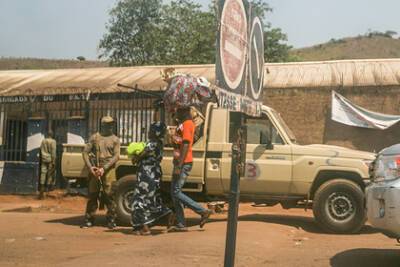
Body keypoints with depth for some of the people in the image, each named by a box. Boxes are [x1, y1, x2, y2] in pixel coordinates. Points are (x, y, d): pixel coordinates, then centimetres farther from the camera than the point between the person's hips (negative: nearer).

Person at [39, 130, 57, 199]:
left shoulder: (43, 141, 8)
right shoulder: (53, 141, -8)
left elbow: (41, 150, 12)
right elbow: (53, 152, -11)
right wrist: (53, 161, -9)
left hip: (43, 159, 4)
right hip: (50, 160, -4)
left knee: (43, 173, 0)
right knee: (50, 174, 7)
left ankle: (41, 190, -7)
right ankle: (48, 187, 13)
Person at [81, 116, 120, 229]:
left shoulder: (115, 139, 7)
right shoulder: (94, 137, 9)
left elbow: (116, 156, -3)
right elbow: (85, 152, 6)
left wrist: (104, 168, -13)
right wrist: (90, 167, -7)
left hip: (108, 170, -1)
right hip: (94, 170, 1)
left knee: (109, 195, -4)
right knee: (92, 195, 6)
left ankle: (111, 220, 5)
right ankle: (89, 220, 16)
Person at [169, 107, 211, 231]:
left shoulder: (186, 124, -13)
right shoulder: (188, 124, 19)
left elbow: (185, 145, -21)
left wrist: (179, 166, -24)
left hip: (183, 163, -10)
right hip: (181, 163, 10)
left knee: (176, 192, -9)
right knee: (175, 192, 9)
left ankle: (203, 211, -4)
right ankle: (181, 224, 12)